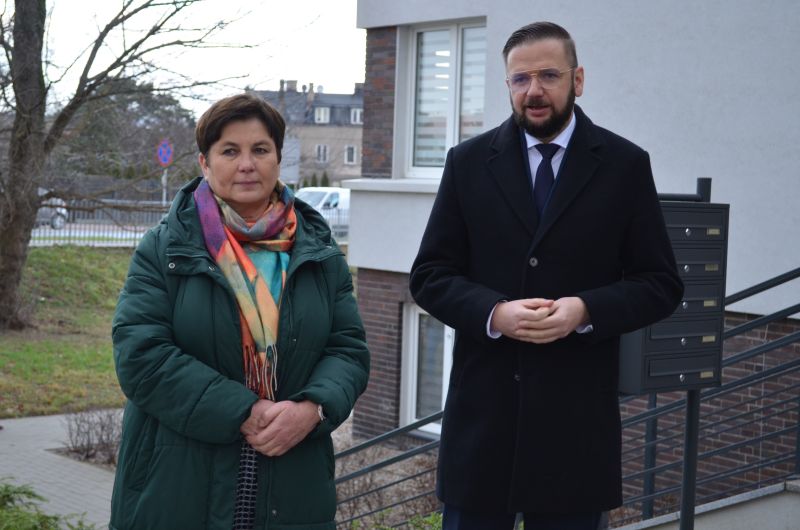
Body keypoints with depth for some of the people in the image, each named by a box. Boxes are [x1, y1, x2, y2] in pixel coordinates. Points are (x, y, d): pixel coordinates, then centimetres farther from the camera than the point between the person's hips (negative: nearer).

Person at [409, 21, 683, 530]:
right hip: (483, 407, 1)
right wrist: (493, 313, -15)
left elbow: (660, 284, 2)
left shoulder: (625, 165, 1)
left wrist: (586, 311, -16)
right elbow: (430, 274, 4)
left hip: (577, 412, -1)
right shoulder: (469, 162, 4)